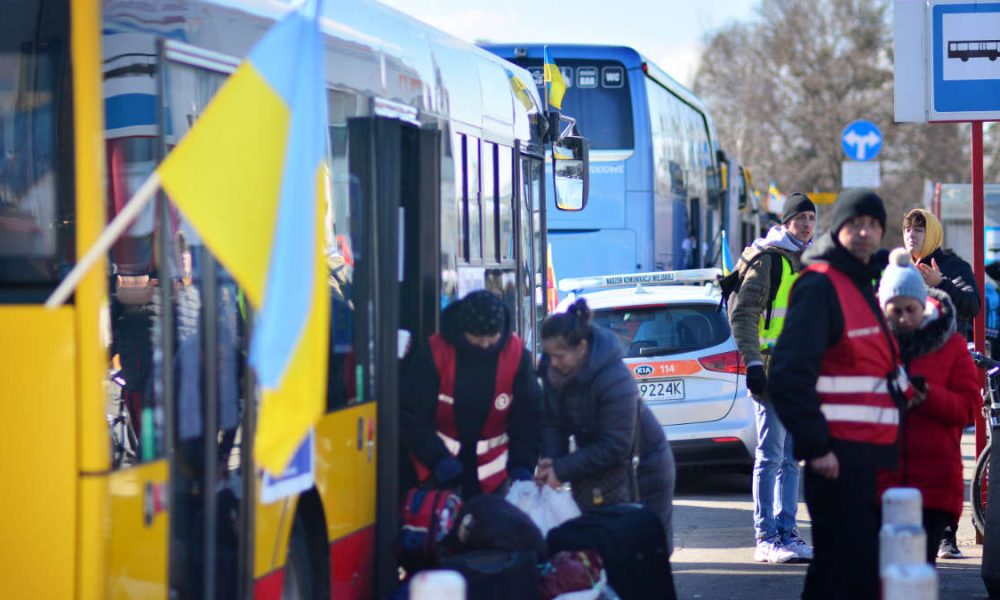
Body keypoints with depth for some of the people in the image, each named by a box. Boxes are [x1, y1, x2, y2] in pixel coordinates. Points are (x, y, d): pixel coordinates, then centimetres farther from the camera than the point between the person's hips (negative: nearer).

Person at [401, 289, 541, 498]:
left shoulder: (516, 353, -13)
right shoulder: (433, 352, -18)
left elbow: (528, 414, -6)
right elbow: (413, 414, -14)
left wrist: (523, 463, -17)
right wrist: (437, 457, -25)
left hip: (490, 463, 2)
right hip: (437, 456, -2)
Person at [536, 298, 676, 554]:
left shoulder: (615, 379, -32)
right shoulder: (552, 371, -10)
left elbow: (615, 448, -32)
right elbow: (552, 422, -3)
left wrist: (562, 470, -32)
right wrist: (550, 460, -22)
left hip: (642, 465, -7)